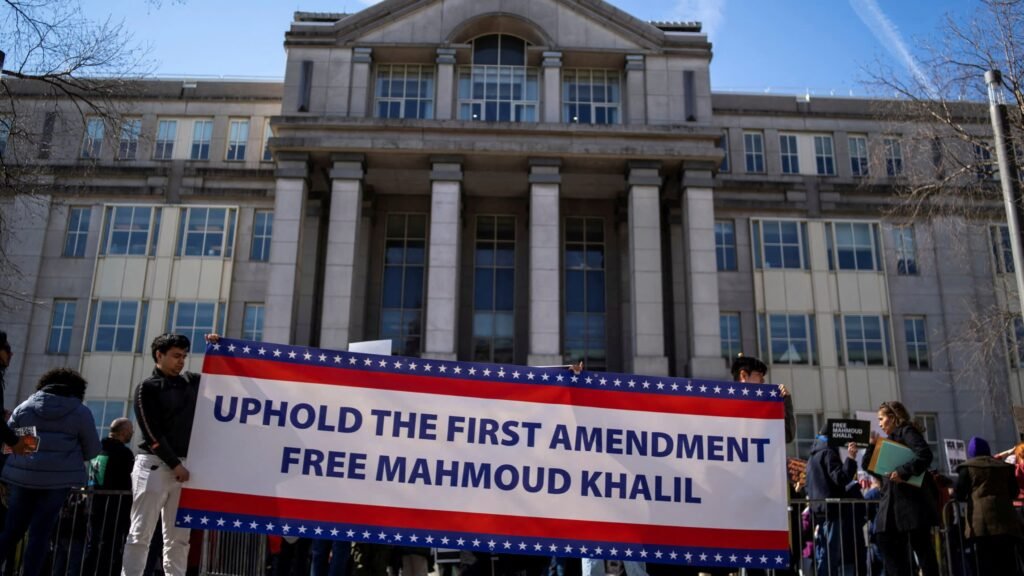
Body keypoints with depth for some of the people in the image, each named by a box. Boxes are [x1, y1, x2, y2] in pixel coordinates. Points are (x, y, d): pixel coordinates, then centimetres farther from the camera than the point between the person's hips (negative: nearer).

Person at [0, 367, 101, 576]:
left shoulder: (24, 407, 11)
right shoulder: (80, 412, 2)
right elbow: (92, 450, 6)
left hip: (20, 476, 3)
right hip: (58, 478, -3)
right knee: (40, 533, 0)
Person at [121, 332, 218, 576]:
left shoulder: (191, 382, 13)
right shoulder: (147, 388, -3)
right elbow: (152, 433, -9)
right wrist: (174, 464, -11)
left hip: (183, 467, 5)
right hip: (154, 465, -5)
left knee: (178, 539, 5)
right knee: (140, 534, -4)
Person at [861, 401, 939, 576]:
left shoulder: (907, 432, -3)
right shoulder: (891, 439, 23)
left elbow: (925, 455, -20)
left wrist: (903, 472, -27)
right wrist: (873, 446, 10)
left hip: (913, 500, -9)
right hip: (893, 503, 9)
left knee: (922, 547, -6)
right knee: (885, 540, 4)